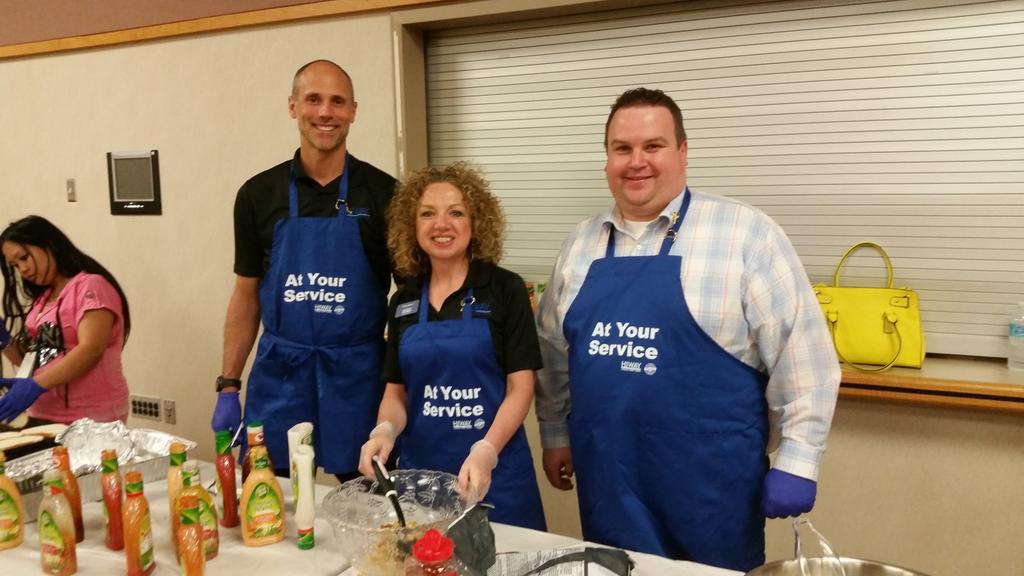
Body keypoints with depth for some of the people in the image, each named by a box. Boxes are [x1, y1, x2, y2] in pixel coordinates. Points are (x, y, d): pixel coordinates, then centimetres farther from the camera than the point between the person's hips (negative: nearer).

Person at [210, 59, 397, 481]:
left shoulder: (384, 194, -2)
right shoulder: (258, 194, 3)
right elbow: (246, 296, 9)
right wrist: (228, 387, 5)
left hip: (357, 374, -1)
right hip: (279, 374, 2)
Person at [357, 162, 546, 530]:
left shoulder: (504, 289, -6)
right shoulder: (403, 301, 6)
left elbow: (520, 387, -9)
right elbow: (396, 390, 10)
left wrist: (486, 451, -23)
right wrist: (385, 430, -11)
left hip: (493, 473, -3)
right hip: (419, 470, 4)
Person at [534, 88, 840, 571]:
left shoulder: (746, 234, -9)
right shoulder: (582, 242, 6)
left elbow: (800, 353, -9)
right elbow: (554, 350, 15)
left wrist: (796, 461, -10)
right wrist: (555, 435, 15)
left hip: (709, 485, -4)